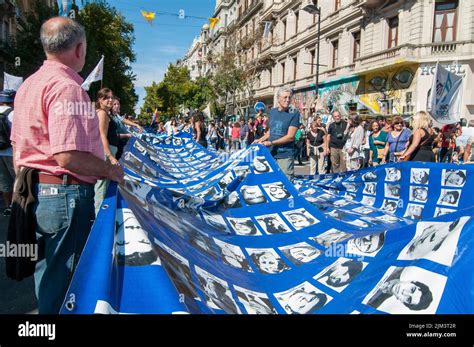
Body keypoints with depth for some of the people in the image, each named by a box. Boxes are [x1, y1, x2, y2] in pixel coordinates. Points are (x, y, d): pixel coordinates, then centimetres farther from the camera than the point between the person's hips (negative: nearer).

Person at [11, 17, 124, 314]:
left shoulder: (28, 85, 12)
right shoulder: (67, 86, -18)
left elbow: (18, 146, 17)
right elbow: (69, 156, -26)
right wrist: (110, 170, -11)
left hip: (34, 191, 10)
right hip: (65, 194, -9)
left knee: (48, 273, 23)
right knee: (64, 282, 6)